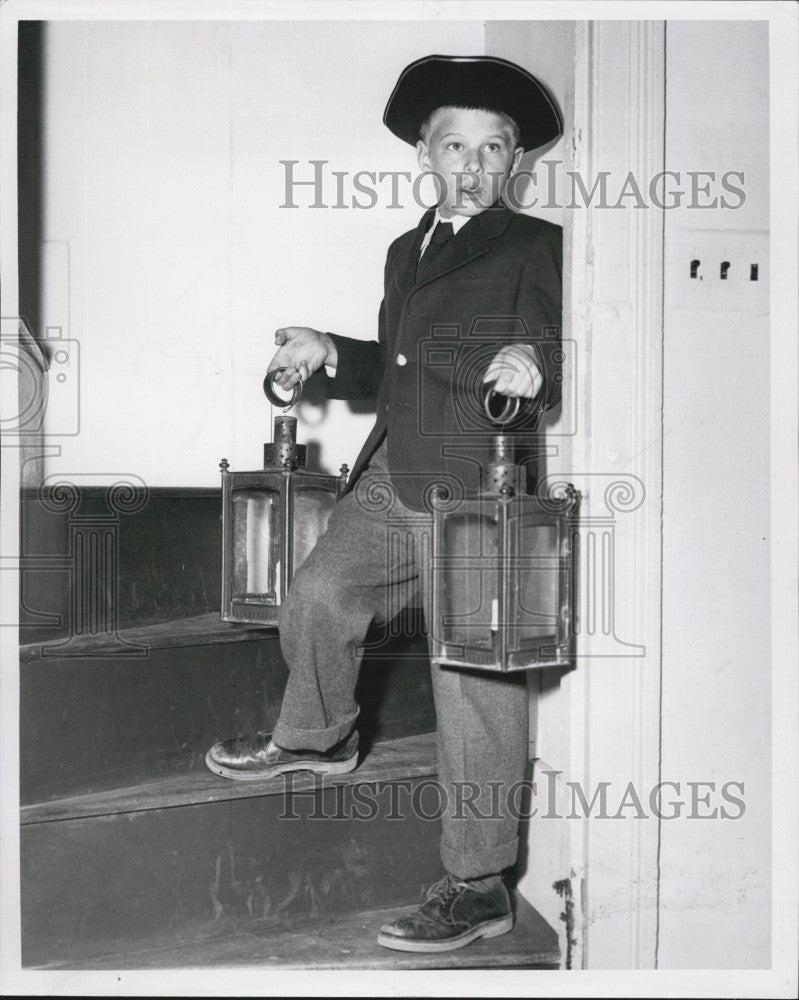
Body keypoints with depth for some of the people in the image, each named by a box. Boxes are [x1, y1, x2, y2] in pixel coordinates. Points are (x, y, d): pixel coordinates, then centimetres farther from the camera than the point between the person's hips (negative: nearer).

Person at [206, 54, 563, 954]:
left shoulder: (539, 249, -4)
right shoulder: (406, 251, 19)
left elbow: (567, 354, -13)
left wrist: (534, 365, -34)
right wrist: (329, 355, 9)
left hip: (480, 493, -7)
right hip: (392, 481, 8)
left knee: (474, 685, -4)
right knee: (318, 596, 18)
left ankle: (478, 888, 9)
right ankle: (317, 736, 49)